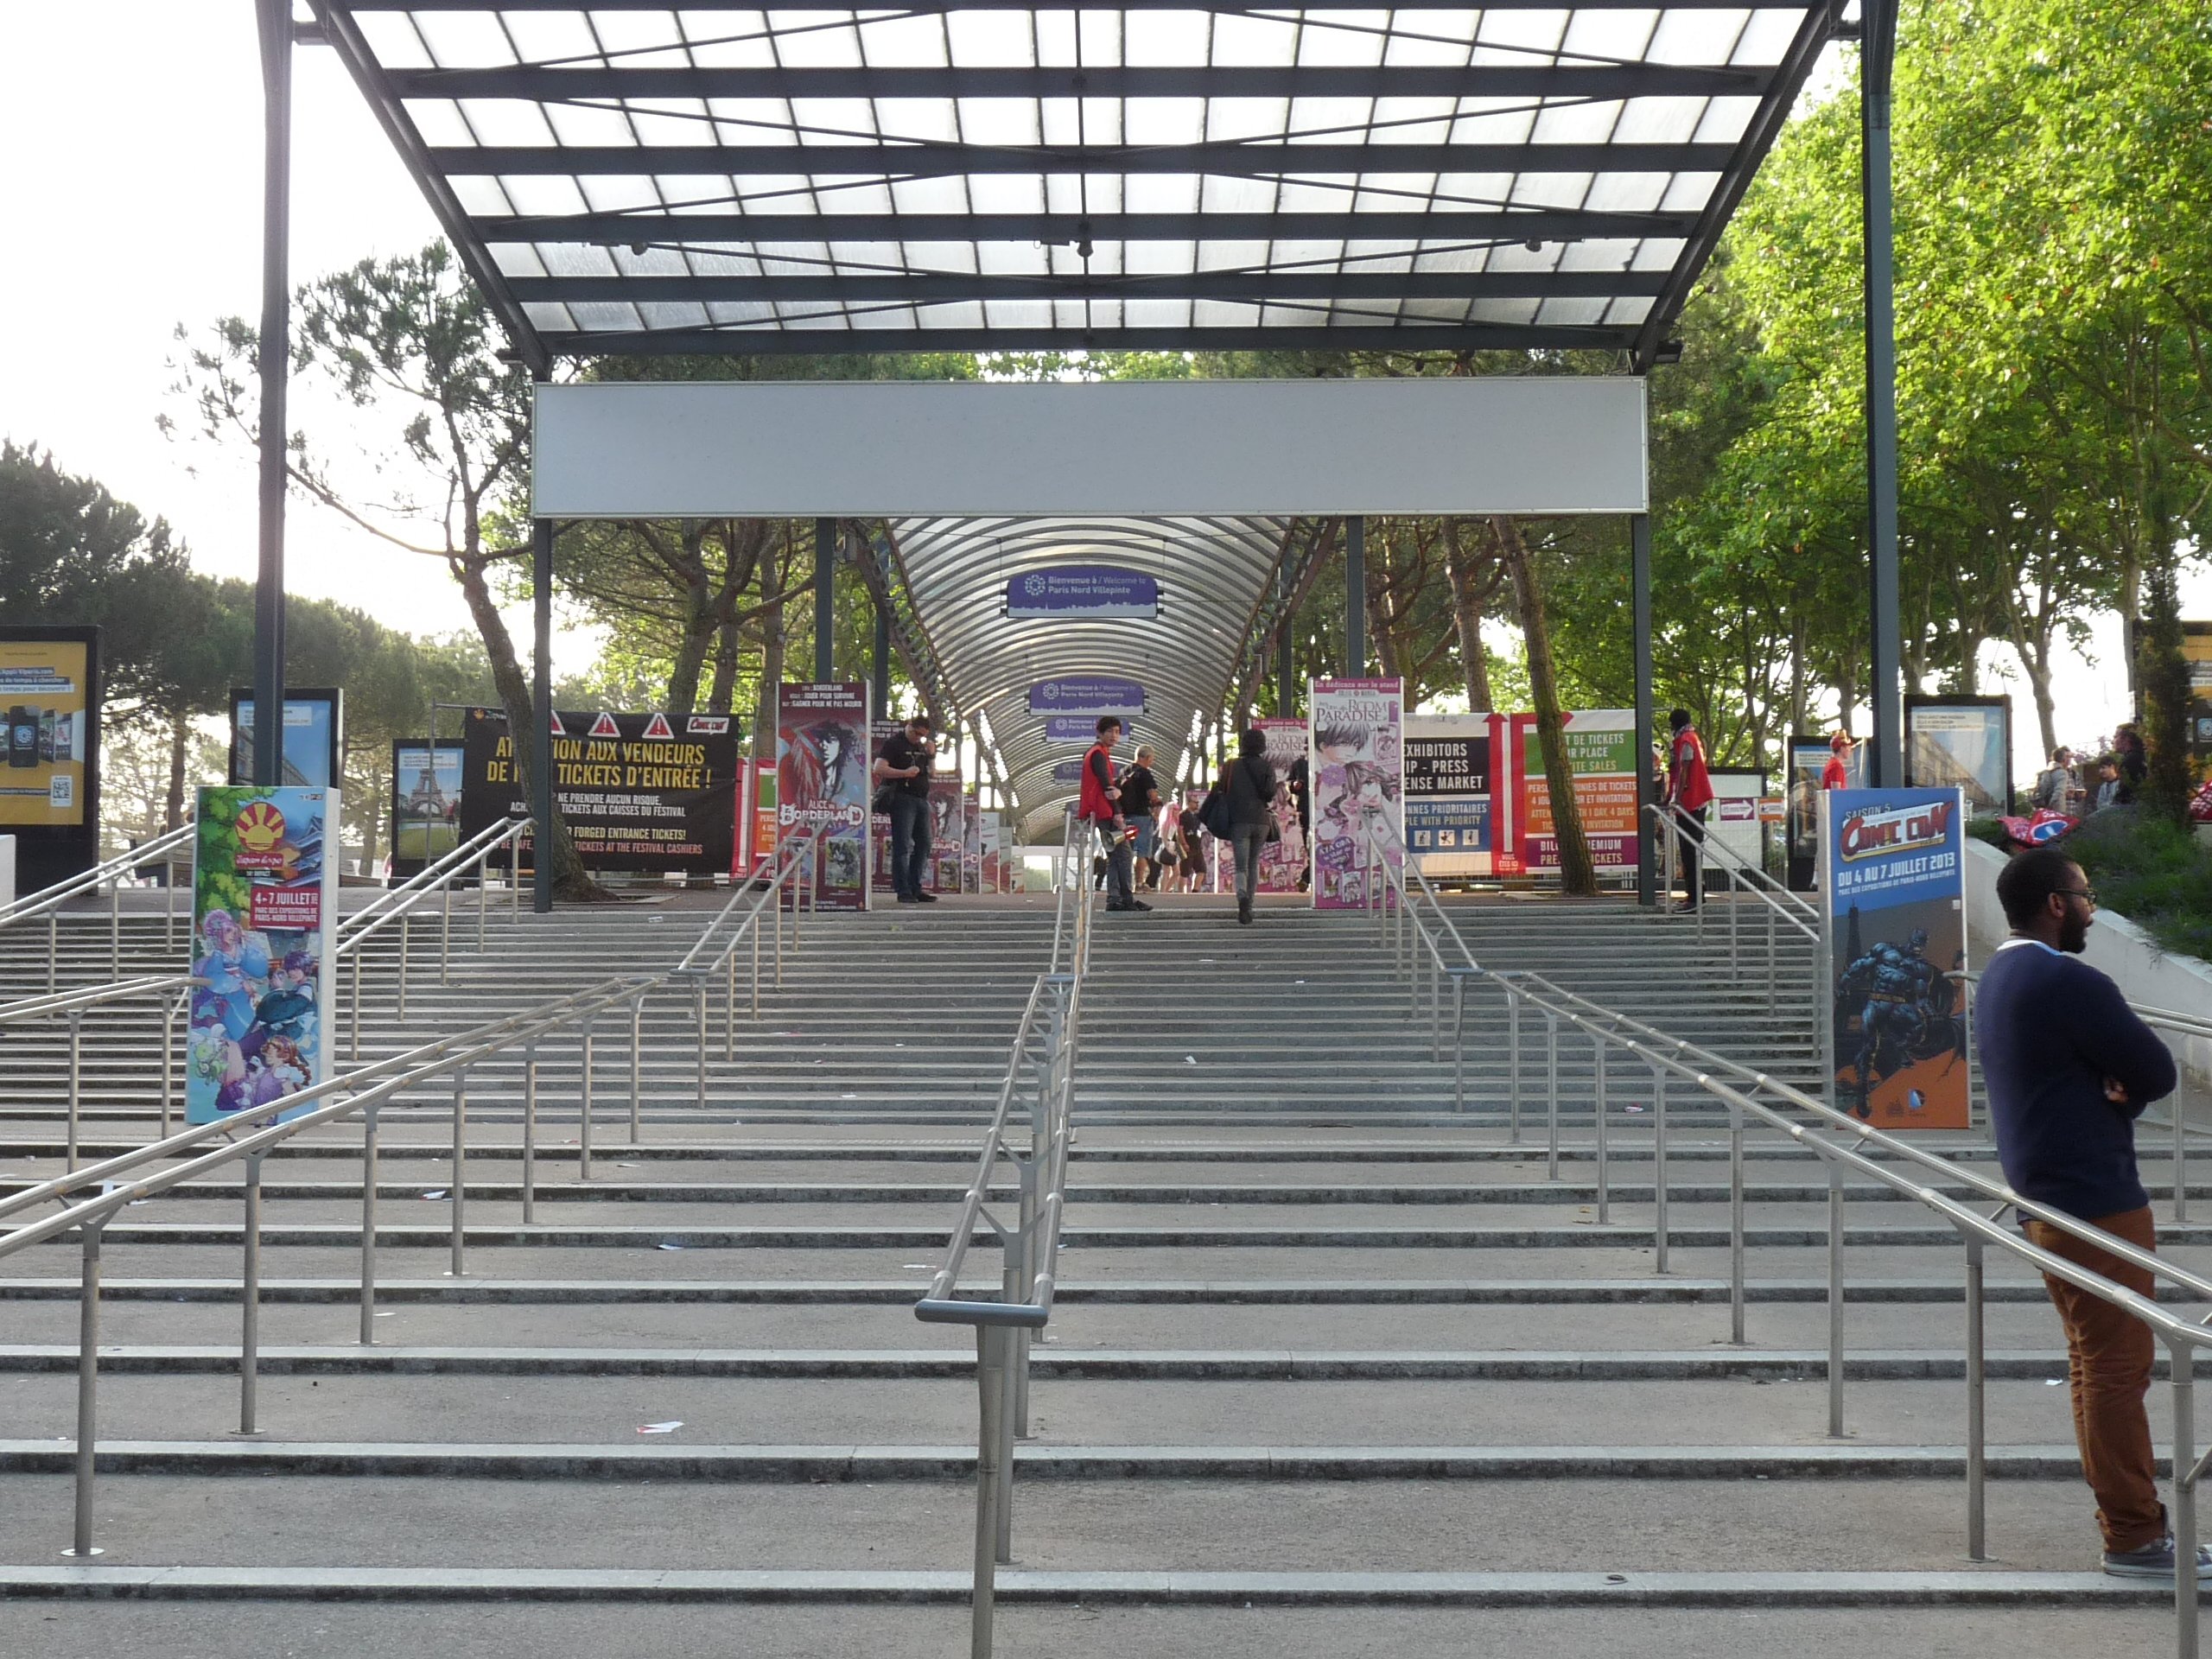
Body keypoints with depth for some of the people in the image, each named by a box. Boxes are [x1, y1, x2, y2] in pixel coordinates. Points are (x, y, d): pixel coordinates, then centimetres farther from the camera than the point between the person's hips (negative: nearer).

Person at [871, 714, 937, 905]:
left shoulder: (922, 746, 18)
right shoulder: (894, 743, -4)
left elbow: (932, 771, 24)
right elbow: (878, 768, -13)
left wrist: (932, 756, 6)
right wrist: (904, 773, -21)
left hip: (921, 799, 8)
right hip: (902, 798, -8)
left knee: (923, 844, 9)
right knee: (902, 846, -9)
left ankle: (915, 889, 15)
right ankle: (903, 891, -10)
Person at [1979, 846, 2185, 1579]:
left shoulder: (1998, 977, 12)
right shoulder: (2070, 982, -19)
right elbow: (2158, 1071, -16)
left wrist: (2105, 1086, -6)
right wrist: (2119, 1090, 1)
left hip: (2044, 1191, 10)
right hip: (2097, 1199, -10)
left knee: (2094, 1360, 15)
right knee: (2119, 1366, -5)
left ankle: (2128, 1511, 23)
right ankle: (2134, 1537, -1)